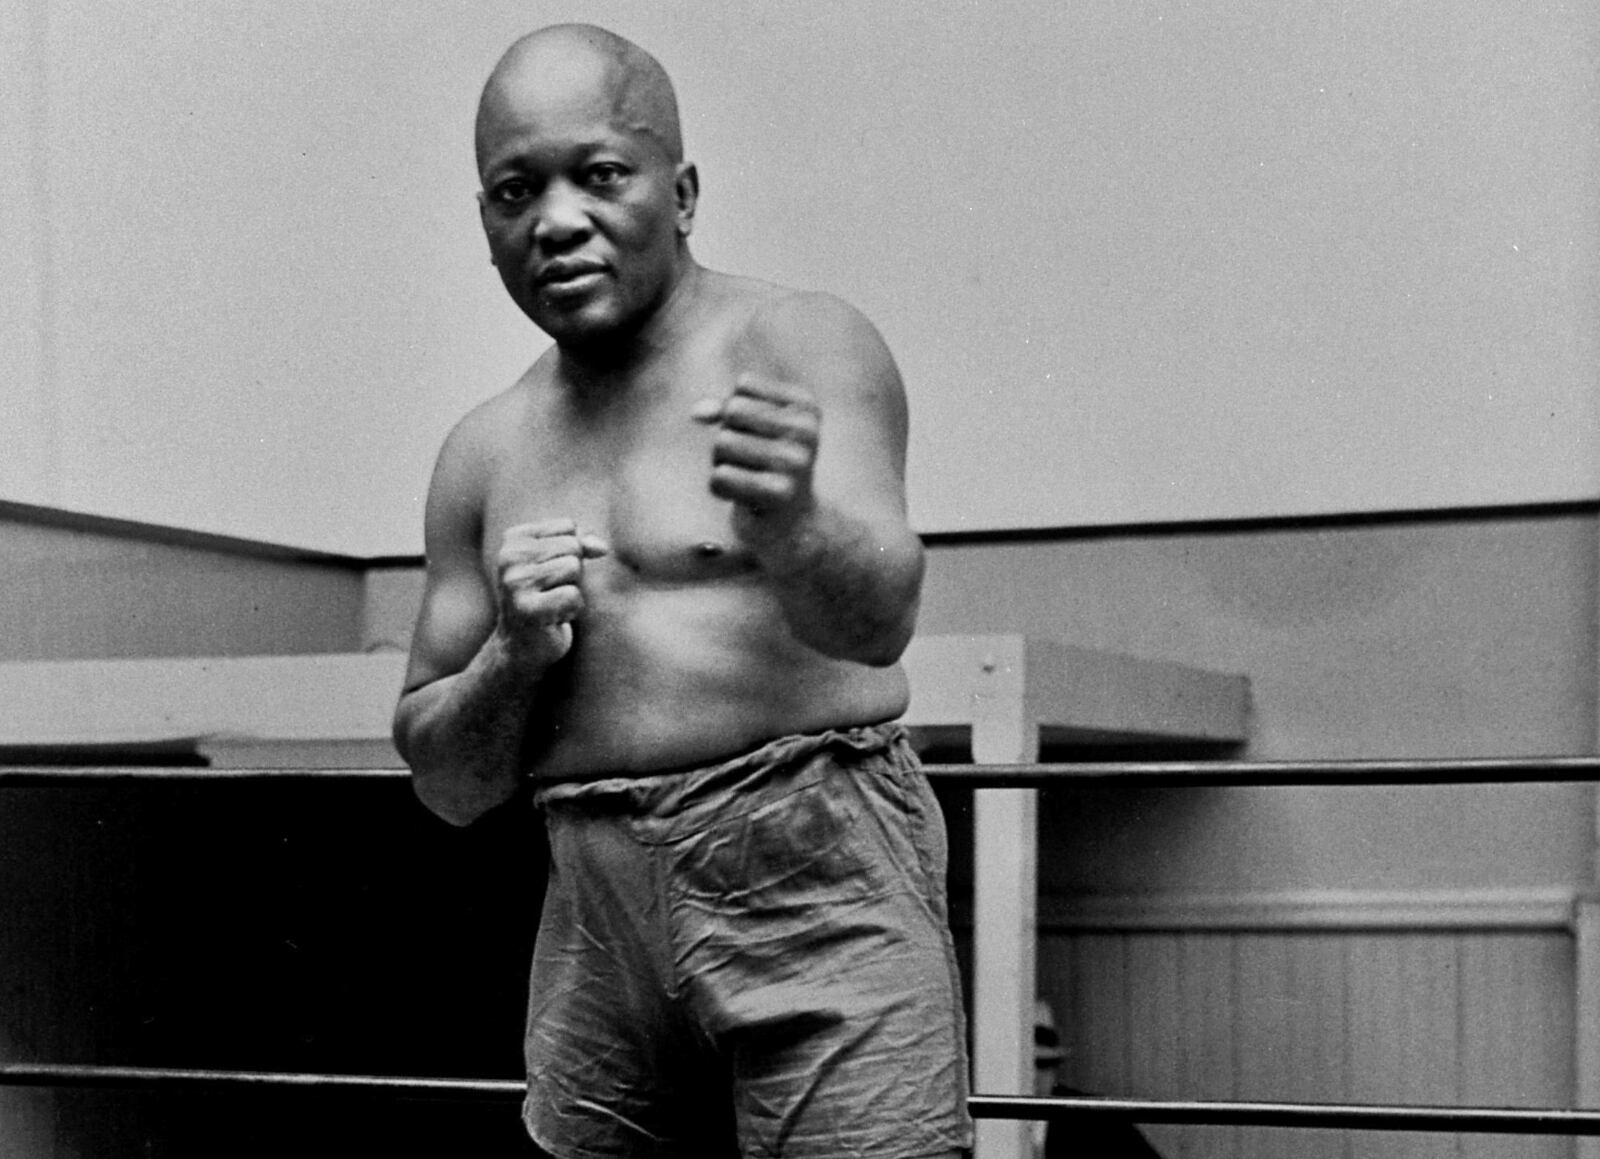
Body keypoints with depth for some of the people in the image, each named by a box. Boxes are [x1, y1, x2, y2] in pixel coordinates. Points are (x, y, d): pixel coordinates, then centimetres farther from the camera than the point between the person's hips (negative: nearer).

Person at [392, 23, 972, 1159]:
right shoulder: (486, 455, 13)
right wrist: (513, 656, -4)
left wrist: (790, 531, -40)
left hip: (816, 867, -5)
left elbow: (879, 619, -19)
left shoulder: (803, 346, -2)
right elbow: (447, 787, 16)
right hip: (595, 910, 5)